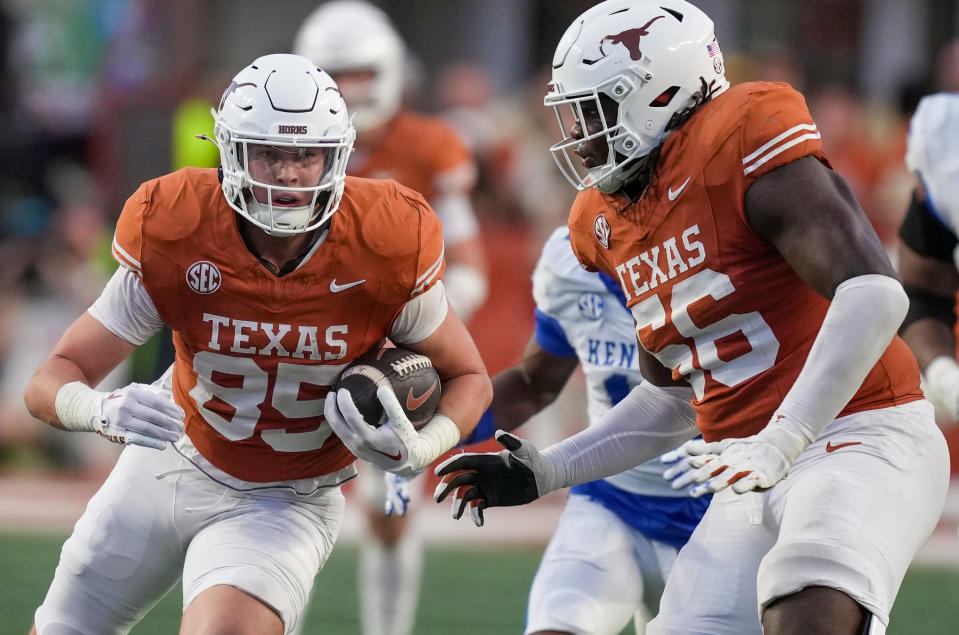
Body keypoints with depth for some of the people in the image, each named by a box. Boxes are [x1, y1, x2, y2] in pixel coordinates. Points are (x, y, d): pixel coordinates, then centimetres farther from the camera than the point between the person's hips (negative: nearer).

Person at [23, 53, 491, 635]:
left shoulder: (385, 251, -23)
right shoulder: (172, 239, -22)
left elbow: (469, 378, -7)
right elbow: (53, 380, -18)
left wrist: (421, 449, -29)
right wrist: (105, 412, -42)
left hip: (286, 504, -2)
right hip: (171, 465, 2)